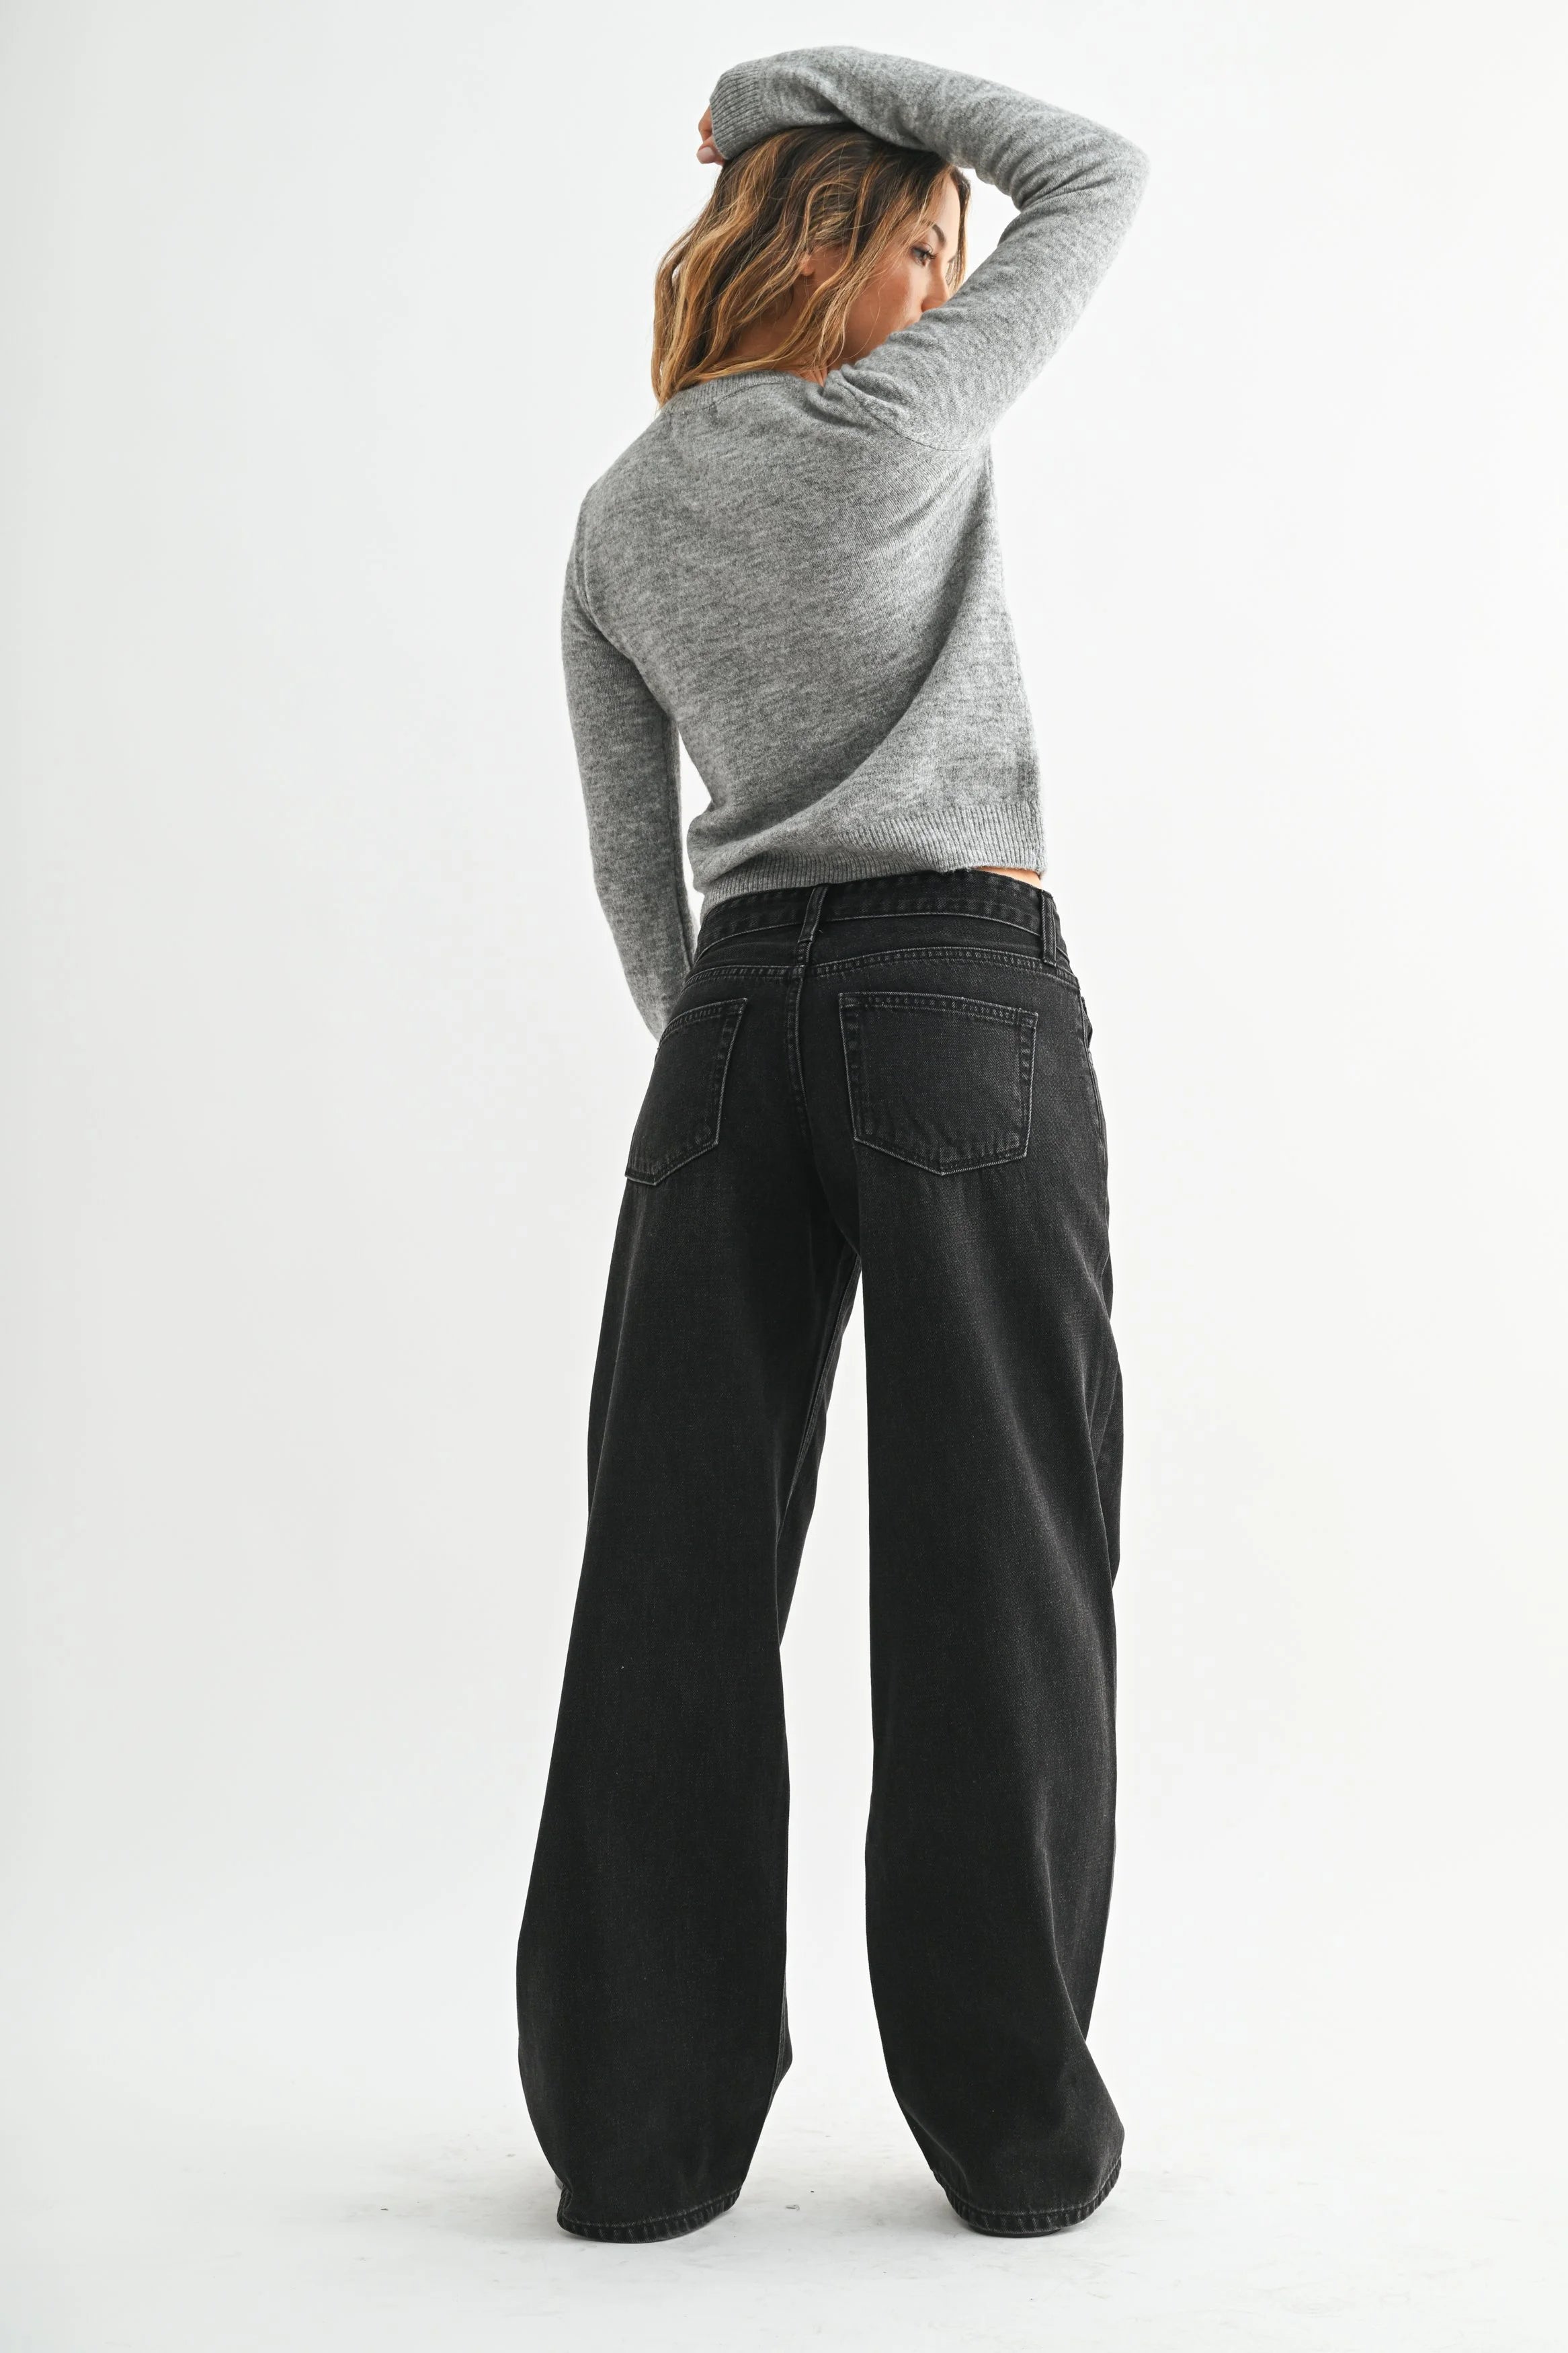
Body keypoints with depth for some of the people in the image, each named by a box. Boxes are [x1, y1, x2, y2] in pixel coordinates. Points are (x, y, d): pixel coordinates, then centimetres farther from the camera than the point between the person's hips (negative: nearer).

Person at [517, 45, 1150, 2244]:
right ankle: (1015, 2122, 9)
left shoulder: (618, 520, 14)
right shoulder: (899, 420, -2)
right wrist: (810, 75, 12)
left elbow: (635, 867, 15)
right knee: (991, 1561, 1)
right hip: (965, 993, -5)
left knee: (683, 1565, 4)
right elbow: (1100, 173, 10)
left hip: (739, 1009, 5)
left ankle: (642, 2124, 10)